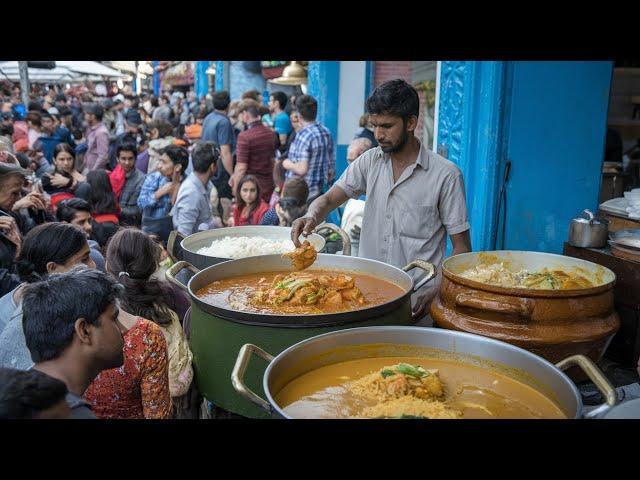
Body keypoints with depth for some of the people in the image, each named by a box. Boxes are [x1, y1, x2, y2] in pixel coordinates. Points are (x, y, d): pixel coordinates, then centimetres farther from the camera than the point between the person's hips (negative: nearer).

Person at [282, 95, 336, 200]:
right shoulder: (326, 132, 7)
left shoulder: (304, 134, -17)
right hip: (320, 190, 8)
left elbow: (301, 169, -23)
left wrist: (288, 164, -4)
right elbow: (332, 169, 12)